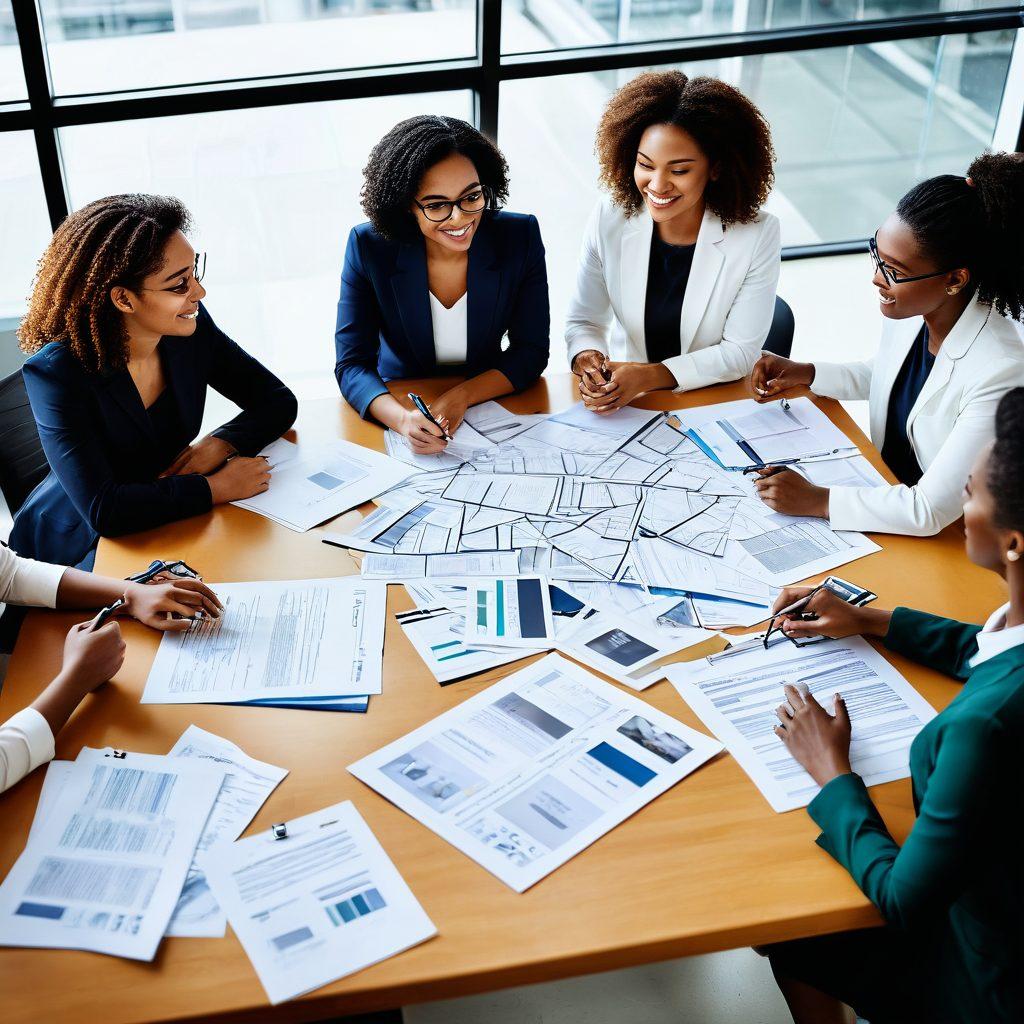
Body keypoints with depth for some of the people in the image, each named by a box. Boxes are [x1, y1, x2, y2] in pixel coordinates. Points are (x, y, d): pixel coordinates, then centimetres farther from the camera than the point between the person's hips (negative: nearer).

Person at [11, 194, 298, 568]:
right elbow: (101, 509, -33)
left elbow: (279, 401, 0)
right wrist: (219, 487, -29)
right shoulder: (58, 372, -25)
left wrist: (219, 444, -19)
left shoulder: (191, 329, -10)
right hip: (79, 548, -6)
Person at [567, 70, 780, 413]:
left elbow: (741, 351, -9)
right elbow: (584, 321, 2)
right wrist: (588, 361, -21)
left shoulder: (757, 233, -12)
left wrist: (650, 375, -22)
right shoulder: (610, 219, -7)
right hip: (623, 406, 2)